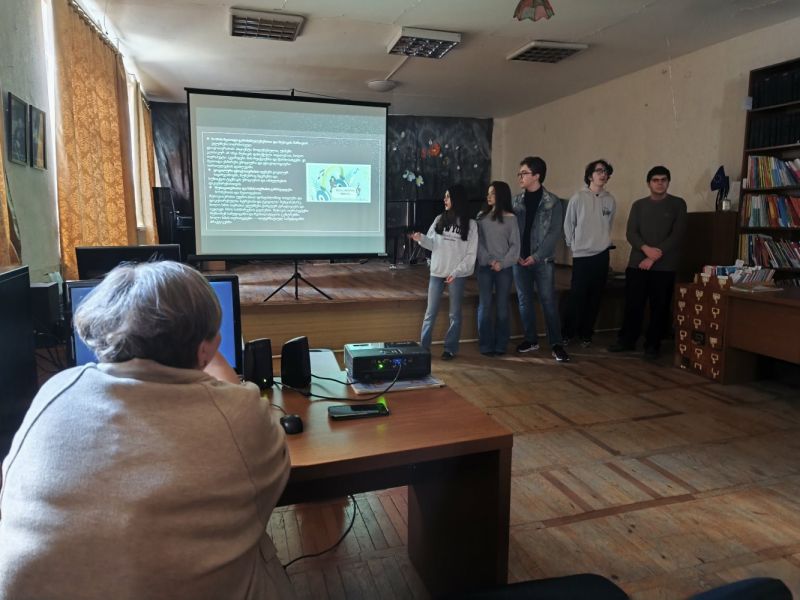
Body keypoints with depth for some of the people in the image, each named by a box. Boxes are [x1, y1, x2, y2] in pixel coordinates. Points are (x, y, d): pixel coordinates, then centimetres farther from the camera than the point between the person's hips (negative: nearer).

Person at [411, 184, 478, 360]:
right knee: (430, 312, 7)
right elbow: (432, 244, 6)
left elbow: (471, 254, -6)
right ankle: (423, 347, 15)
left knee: (455, 314, 7)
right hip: (437, 272, 3)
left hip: (457, 275, -3)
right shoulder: (439, 220, 6)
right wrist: (421, 238, -14)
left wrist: (456, 272, -14)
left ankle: (451, 348, 17)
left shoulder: (470, 224, -3)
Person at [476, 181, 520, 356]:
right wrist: (488, 260, -11)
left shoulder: (510, 218, 2)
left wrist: (502, 263, -13)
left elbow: (515, 245, -1)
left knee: (502, 306, 2)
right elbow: (478, 241, 2)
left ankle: (500, 345, 11)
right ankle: (485, 345, 7)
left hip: (504, 268, -1)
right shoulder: (482, 216, 7)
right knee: (485, 306, -1)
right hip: (484, 267, 1)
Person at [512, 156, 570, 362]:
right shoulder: (516, 201, 8)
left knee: (548, 301, -4)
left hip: (542, 260, -4)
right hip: (520, 260, 4)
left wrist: (536, 256, -13)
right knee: (524, 300, 9)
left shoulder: (553, 202, -3)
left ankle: (556, 344, 2)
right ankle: (531, 339, 21)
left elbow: (554, 232, -7)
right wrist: (516, 254, -5)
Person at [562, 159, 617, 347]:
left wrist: (602, 241, 11)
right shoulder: (578, 198, -6)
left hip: (602, 255, 3)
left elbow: (608, 225, 14)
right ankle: (567, 333, 11)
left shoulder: (610, 201, 4)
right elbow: (568, 225, 0)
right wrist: (573, 245, 3)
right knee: (576, 297, -3)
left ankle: (586, 334, 19)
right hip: (581, 255, -3)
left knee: (595, 298, 7)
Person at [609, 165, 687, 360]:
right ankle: (627, 340, 19)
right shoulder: (639, 205, 10)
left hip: (664, 267, -2)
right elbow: (631, 233, 1)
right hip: (637, 263, 2)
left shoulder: (678, 204, 3)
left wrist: (654, 257, -13)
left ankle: (653, 344, 14)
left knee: (659, 307, 2)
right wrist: (646, 248, -18)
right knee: (632, 304, 5)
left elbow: (677, 236, -6)